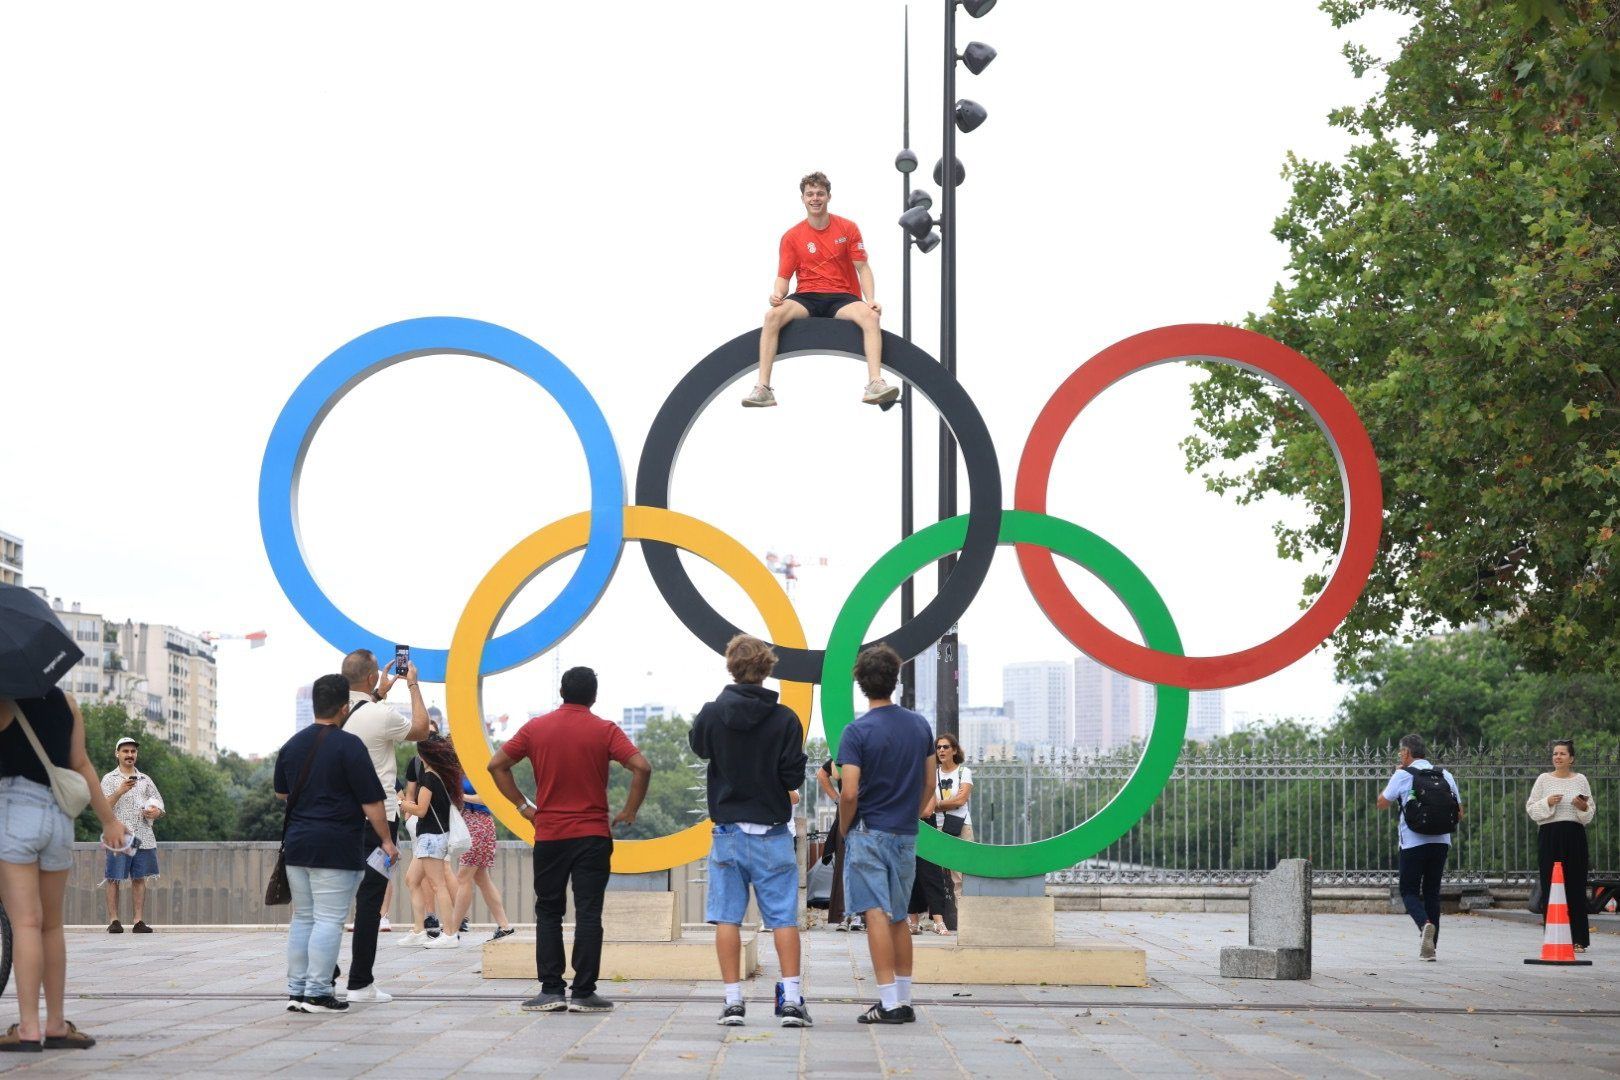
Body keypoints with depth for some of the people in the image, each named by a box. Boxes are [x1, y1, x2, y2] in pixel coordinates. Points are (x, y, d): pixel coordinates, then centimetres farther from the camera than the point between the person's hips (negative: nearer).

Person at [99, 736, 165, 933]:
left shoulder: (145, 780, 18)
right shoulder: (109, 779, 7)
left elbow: (159, 804, 20)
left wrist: (156, 812, -3)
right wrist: (120, 791, -19)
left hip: (143, 837, 3)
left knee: (139, 879, 2)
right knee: (114, 879, -4)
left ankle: (139, 921, 2)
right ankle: (113, 921, -2)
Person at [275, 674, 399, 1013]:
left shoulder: (292, 745, 10)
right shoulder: (349, 745, -10)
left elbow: (281, 793, 24)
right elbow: (371, 801, -11)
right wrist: (387, 841, -3)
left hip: (296, 843, 7)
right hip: (335, 848, -7)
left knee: (302, 918, 13)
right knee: (329, 920, -3)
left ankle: (296, 990, 14)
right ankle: (317, 993, -4)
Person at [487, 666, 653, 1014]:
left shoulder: (536, 728, 3)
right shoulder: (605, 731, -4)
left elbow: (496, 766, 3)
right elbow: (641, 767, -15)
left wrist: (523, 806, 7)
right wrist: (630, 811, -4)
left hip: (549, 835, 2)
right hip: (593, 835, -2)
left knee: (548, 912, 10)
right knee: (588, 913, 0)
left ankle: (551, 990, 6)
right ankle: (584, 992, -2)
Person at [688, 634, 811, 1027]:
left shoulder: (712, 714, -6)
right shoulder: (785, 719, -9)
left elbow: (698, 746, 15)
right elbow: (794, 777, -6)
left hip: (728, 829, 1)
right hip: (772, 830, -1)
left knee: (727, 917, 5)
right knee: (783, 917, 3)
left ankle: (733, 1000, 2)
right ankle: (792, 999, -3)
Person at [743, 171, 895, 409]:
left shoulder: (847, 228, 6)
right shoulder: (791, 237, 7)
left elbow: (862, 268, 5)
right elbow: (783, 276, 6)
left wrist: (871, 300, -11)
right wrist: (778, 294, -18)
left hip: (842, 297, 0)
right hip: (807, 298, 0)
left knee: (869, 316, -34)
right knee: (773, 315, -31)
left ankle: (875, 384, -44)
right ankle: (763, 388, -33)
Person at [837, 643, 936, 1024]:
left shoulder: (858, 732, -12)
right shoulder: (920, 726, 6)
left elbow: (849, 794, -17)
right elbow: (929, 785, 11)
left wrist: (844, 830, -1)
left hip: (869, 833, -5)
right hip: (906, 835, 5)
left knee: (877, 915, -6)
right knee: (899, 918, 14)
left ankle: (889, 1003, -10)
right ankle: (904, 1002, 18)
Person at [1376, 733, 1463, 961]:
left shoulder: (1402, 776, -4)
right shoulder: (1445, 775, 8)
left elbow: (1382, 804, 7)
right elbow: (1459, 814, 10)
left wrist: (1394, 777, 17)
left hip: (1413, 842, -4)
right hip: (1441, 842, 4)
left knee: (1409, 891, 5)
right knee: (1432, 891, 12)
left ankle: (1425, 924, -25)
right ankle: (1430, 947, 9)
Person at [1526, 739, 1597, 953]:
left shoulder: (1580, 780, 9)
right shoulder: (1544, 779, 6)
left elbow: (1591, 811, 12)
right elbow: (1530, 808, 5)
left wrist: (1584, 807, -9)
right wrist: (1547, 803, -12)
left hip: (1574, 836, 1)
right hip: (1550, 836, -1)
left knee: (1575, 886, -1)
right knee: (1551, 886, -3)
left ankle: (1578, 939, 3)